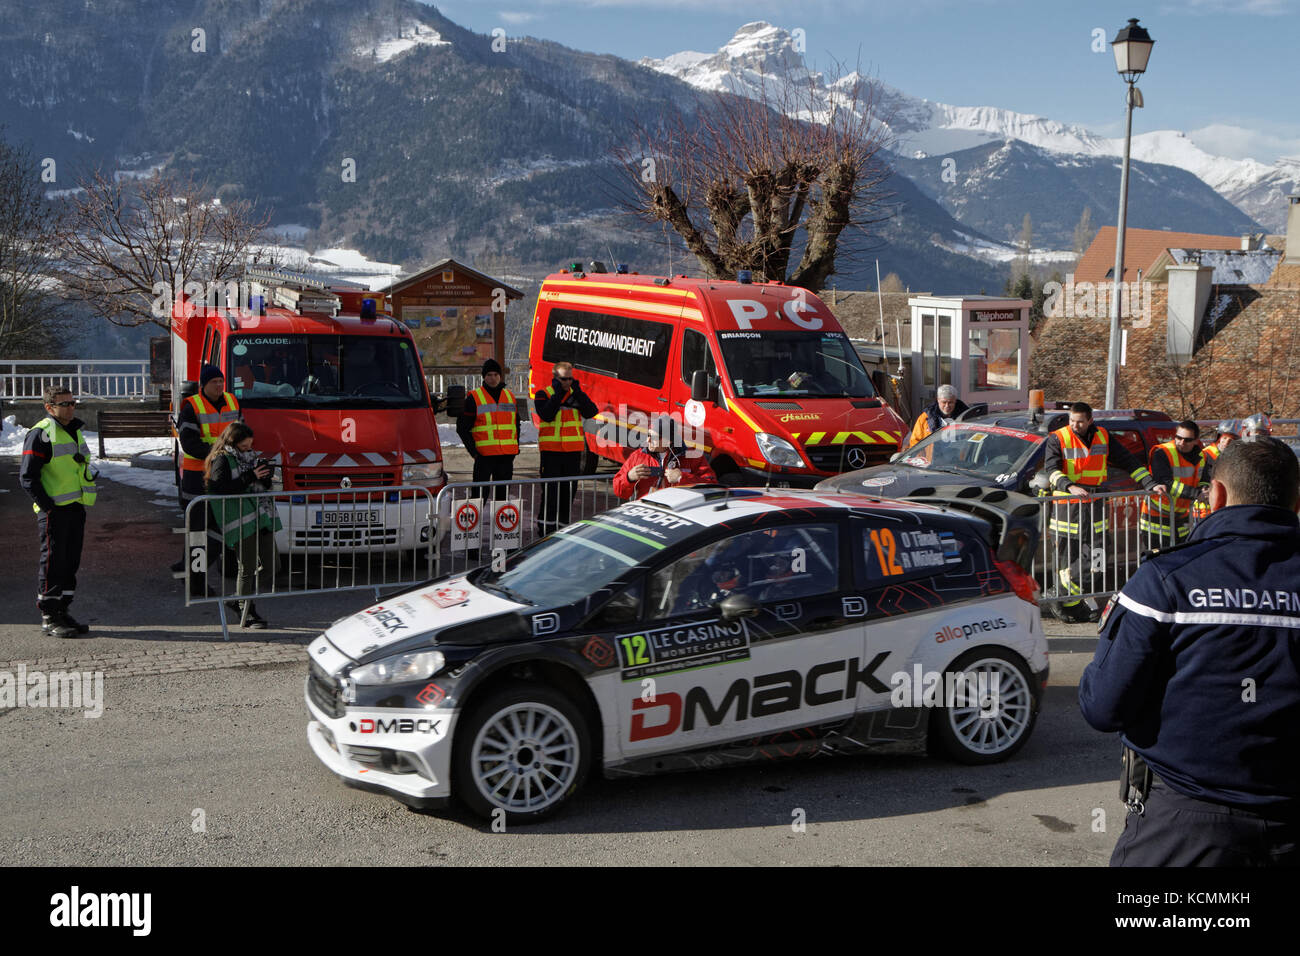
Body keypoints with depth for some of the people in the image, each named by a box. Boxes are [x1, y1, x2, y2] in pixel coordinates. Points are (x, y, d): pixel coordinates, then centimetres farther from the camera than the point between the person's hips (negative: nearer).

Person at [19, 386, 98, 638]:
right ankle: (49, 619, 2)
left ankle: (62, 612, 20)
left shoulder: (76, 431, 15)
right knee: (53, 562, -4)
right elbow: (27, 477, -13)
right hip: (54, 510, -8)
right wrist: (46, 505, -16)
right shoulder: (40, 434, -11)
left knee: (71, 561, 11)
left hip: (76, 507, 8)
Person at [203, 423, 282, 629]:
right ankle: (246, 613, 11)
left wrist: (265, 477, 0)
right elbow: (222, 489, -17)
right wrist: (251, 477, -18)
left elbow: (264, 487, 23)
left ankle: (238, 599, 24)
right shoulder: (221, 460, -4)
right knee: (248, 569, -3)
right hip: (240, 522, -8)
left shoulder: (249, 456, 19)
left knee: (270, 566, 6)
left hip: (262, 518, 8)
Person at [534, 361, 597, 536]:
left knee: (568, 491, 9)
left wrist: (578, 392, -11)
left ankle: (564, 525, 19)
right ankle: (545, 530, 0)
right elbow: (547, 415, -18)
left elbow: (590, 412, -6)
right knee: (550, 492, -5)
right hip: (551, 451, -4)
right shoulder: (543, 395, 0)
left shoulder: (576, 394, 10)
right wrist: (558, 393, -15)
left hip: (573, 451, 4)